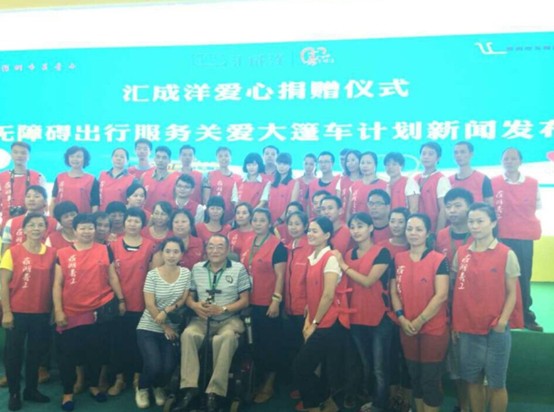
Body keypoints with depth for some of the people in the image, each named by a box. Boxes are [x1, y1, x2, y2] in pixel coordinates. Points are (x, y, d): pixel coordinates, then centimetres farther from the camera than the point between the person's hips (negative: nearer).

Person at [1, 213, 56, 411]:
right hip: (18, 312, -2)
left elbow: (53, 283, 6)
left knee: (36, 352, 14)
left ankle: (31, 389, 30)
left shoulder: (52, 253, 0)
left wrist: (54, 310, 4)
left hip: (42, 313, 3)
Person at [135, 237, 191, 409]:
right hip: (149, 328, -2)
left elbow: (184, 300, -2)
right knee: (154, 366, -17)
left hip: (172, 328, 2)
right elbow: (150, 305, -11)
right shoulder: (152, 274, -8)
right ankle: (142, 388, 19)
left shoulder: (186, 273, -1)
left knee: (169, 367, -11)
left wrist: (167, 311, -18)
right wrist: (165, 328, -10)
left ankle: (159, 387, 26)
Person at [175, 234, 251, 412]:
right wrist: (195, 305, -11)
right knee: (188, 334, -31)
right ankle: (189, 387, -27)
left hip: (229, 319, -2)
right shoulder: (197, 268, 12)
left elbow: (244, 301, 0)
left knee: (226, 338, -36)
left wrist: (222, 309, -15)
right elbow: (189, 297, 13)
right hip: (202, 319, 3)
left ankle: (214, 392, -30)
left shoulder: (239, 269, 3)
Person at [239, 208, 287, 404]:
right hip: (250, 302, 6)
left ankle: (269, 385, 19)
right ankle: (260, 379, 30)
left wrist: (276, 300, -18)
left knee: (270, 342, 5)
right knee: (255, 341, 14)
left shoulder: (277, 245, -10)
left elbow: (280, 275, -13)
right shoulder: (247, 243, 8)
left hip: (268, 303, -6)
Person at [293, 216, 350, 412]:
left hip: (331, 324, -7)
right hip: (318, 323, 7)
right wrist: (308, 320, 7)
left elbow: (329, 295, -16)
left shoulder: (331, 258, -12)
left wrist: (314, 324, -11)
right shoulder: (312, 258, 12)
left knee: (301, 366, -4)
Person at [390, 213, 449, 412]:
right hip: (407, 329, 4)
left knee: (430, 379, 4)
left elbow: (441, 295, -15)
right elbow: (394, 291, 7)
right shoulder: (398, 259, 5)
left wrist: (420, 320, -15)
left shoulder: (439, 259, -8)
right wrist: (401, 317, -6)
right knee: (415, 376, 16)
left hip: (433, 328, -4)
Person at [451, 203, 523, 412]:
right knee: (473, 380, 13)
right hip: (467, 329, 3)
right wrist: (455, 323, 7)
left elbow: (512, 293, -3)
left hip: (496, 330, -3)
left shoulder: (507, 254, -5)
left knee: (496, 383, 8)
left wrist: (502, 321, -13)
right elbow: (458, 291, 8)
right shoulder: (461, 253, 4)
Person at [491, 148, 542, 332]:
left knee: (524, 276, 6)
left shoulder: (533, 183, 6)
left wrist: (532, 227, 4)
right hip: (501, 237, -2)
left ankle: (526, 315, 16)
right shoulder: (492, 183, -1)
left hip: (524, 237, 2)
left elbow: (536, 208, 14)